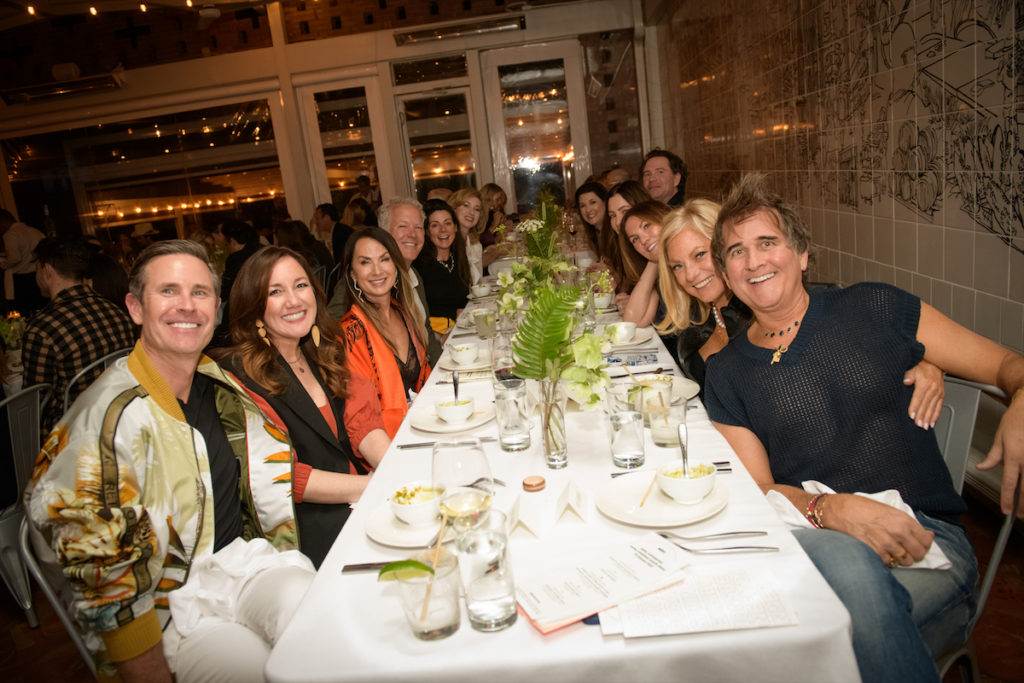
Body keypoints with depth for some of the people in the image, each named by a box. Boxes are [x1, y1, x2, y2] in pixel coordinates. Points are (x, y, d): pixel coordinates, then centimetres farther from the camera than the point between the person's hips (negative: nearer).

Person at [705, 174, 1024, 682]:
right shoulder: (726, 374, 8)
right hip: (811, 542, 1)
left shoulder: (875, 311, 7)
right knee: (844, 561, -34)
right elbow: (759, 488, 3)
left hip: (924, 536, -1)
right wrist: (831, 510, -18)